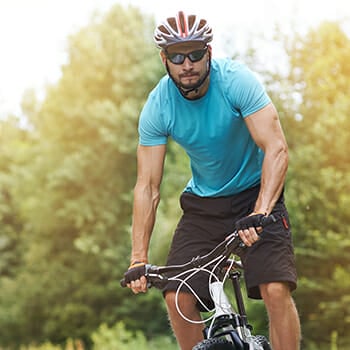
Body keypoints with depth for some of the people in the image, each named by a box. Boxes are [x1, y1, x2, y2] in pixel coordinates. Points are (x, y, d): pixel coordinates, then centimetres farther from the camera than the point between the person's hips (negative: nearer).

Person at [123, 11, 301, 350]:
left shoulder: (236, 80, -22)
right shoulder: (157, 107, -14)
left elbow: (276, 149, -28)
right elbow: (147, 186, -12)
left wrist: (260, 213, -43)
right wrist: (138, 259, -19)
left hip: (255, 195, -3)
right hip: (203, 203, 3)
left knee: (276, 289, -21)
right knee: (177, 296, -11)